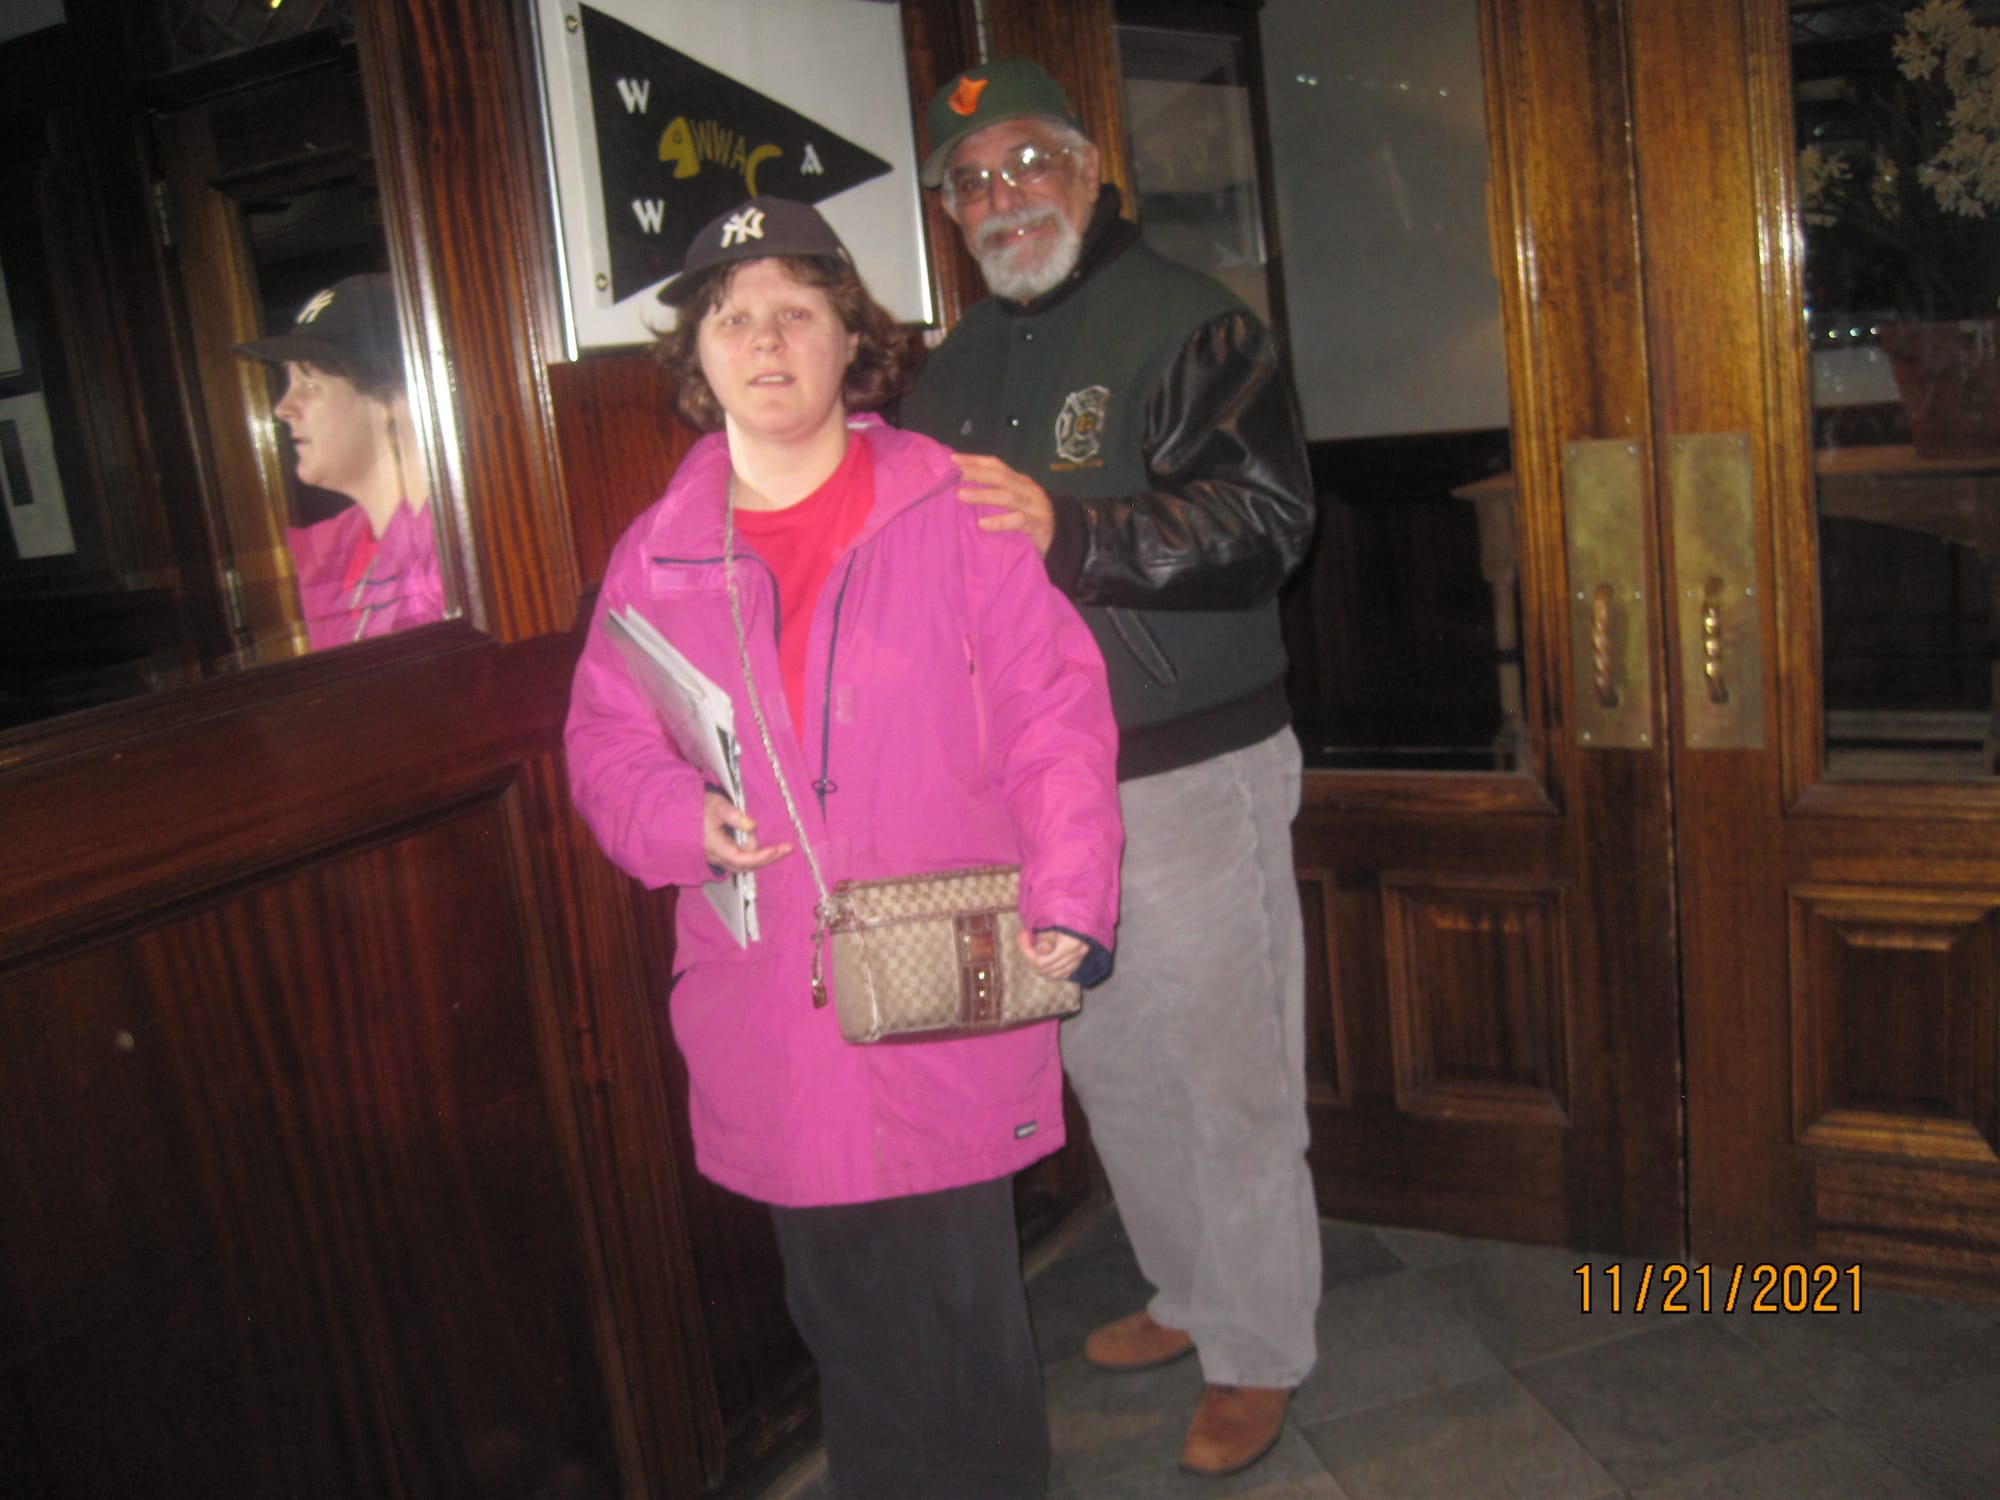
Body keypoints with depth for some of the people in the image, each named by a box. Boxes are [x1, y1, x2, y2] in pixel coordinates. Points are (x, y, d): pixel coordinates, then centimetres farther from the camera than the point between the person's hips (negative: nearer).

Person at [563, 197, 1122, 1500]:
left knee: (969, 1313, 8)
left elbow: (1054, 710, -4)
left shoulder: (955, 514, -3)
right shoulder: (658, 554, 5)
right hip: (772, 1031, 3)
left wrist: (1068, 898, -14)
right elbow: (606, 742, 11)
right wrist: (687, 820, -10)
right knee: (845, 1324, 18)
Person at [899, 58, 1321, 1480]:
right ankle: (1188, 1294, 38)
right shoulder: (958, 366, 14)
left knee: (1228, 1079, 3)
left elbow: (1266, 518, -23)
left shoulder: (1190, 321, -7)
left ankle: (1258, 1355, 23)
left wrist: (1070, 529, -34)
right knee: (1108, 1069, 17)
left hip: (1191, 776, -6)